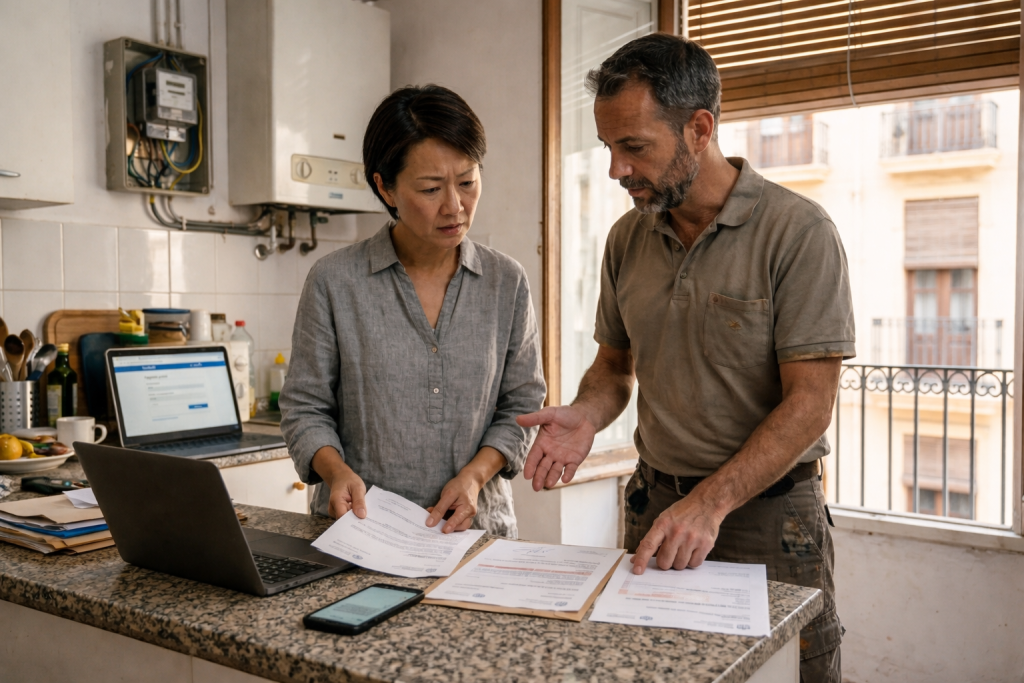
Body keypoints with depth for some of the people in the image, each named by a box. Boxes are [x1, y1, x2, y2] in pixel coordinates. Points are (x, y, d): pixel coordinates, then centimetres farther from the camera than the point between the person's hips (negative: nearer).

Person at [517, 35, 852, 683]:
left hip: (767, 514, -4)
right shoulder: (628, 238, 4)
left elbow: (810, 402, -17)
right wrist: (587, 415, -8)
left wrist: (710, 503, -25)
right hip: (655, 506, 5)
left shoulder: (798, 232, -14)